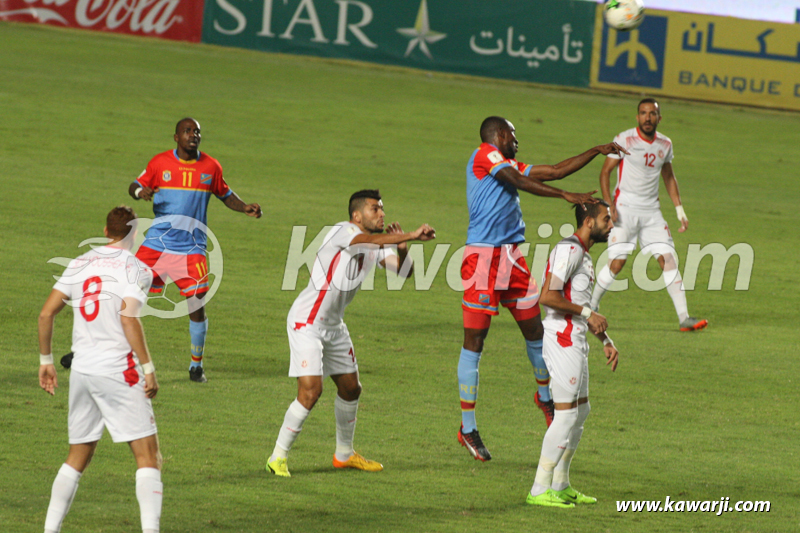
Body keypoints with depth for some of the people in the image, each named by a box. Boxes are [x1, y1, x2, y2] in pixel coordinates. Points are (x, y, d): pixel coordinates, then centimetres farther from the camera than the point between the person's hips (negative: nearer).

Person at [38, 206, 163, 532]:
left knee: (78, 456, 17)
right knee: (148, 456, -4)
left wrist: (46, 360, 17)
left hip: (81, 371, 6)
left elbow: (46, 314, 8)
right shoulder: (135, 269, -6)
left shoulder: (81, 264, 11)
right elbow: (129, 321, -18)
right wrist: (148, 368, -14)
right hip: (118, 371, -6)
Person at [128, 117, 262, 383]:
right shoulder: (160, 162, 1)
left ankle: (196, 365, 10)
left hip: (191, 248, 0)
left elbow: (225, 195, 17)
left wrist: (245, 208, -1)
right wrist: (140, 192, -15)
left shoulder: (211, 166, 4)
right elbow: (135, 185, 8)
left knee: (197, 304, -8)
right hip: (156, 244, 0)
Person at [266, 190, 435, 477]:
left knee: (350, 388, 15)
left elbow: (404, 271, 0)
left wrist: (403, 247, -19)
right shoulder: (343, 231, -18)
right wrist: (411, 235, -41)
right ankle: (278, 457, -7)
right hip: (306, 322, -9)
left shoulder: (377, 245, 6)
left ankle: (344, 454, 35)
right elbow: (371, 240, -38)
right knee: (310, 390, -18)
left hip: (333, 325, 9)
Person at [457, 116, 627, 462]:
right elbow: (520, 183, -16)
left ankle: (545, 396, 37)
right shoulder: (485, 154, -4)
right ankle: (467, 427, -2)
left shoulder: (509, 165, 19)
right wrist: (566, 196, -20)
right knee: (474, 340, -5)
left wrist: (596, 152, 21)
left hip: (512, 258, 8)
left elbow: (555, 171, 24)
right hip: (483, 256, -8)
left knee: (534, 331, 13)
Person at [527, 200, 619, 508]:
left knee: (581, 411, 17)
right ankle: (540, 490, -7)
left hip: (575, 342, 11)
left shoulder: (584, 255, 19)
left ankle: (560, 485, 24)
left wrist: (606, 341, 22)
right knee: (566, 414, -10)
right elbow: (547, 296, -23)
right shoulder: (569, 250, -14)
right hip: (562, 341, -11)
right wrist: (586, 313, -16)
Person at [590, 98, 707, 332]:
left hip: (652, 212, 4)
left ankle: (684, 317, -4)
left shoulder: (665, 144, 8)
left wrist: (680, 210, 15)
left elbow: (669, 177, 21)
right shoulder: (624, 140, -6)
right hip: (625, 209, -4)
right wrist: (609, 204, -16)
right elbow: (605, 172, -4)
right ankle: (591, 307, 10)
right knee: (616, 263, -11)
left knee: (669, 260, -5)